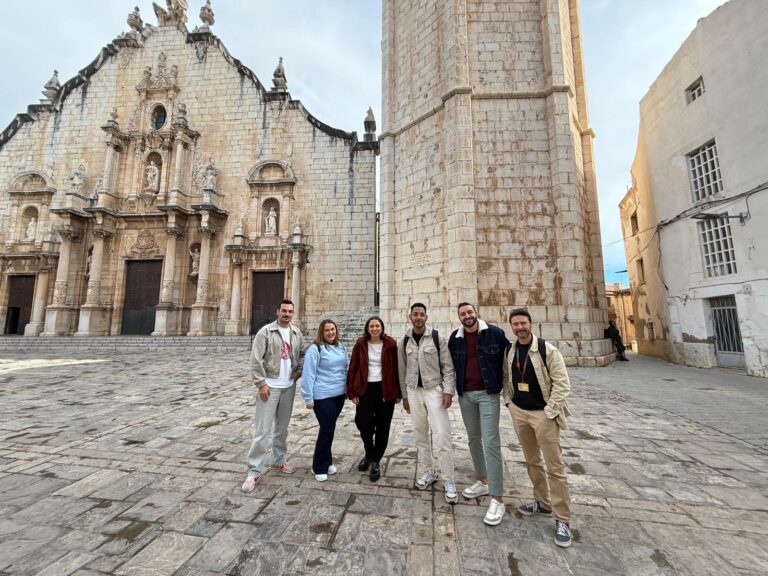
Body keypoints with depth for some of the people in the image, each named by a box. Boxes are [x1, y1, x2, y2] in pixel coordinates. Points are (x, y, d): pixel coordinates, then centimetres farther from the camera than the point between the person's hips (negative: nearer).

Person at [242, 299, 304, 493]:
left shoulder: (297, 333, 4)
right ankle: (254, 471, 12)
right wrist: (261, 383, -16)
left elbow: (303, 354, 16)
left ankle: (278, 461, 34)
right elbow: (256, 360, -13)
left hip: (289, 386, 5)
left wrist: (299, 371, 1)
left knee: (282, 427, 17)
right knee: (262, 430, -1)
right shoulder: (265, 332, -11)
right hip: (270, 386, -5)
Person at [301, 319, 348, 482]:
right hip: (323, 396, -6)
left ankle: (327, 462, 33)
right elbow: (308, 374, -14)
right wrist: (308, 398, -13)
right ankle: (319, 467, 17)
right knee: (327, 429, -2)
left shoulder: (341, 347, 7)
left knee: (330, 428, 16)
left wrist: (347, 389, 14)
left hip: (339, 394, 6)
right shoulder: (315, 349, -14)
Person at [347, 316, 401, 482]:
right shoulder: (360, 344, -2)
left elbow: (396, 369, -1)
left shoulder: (391, 344, -4)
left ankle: (376, 461, 27)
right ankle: (369, 453, 33)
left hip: (385, 390, 0)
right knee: (364, 424, 2)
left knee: (382, 427, 7)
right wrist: (352, 392, -3)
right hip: (365, 389, 1)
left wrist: (398, 393, 0)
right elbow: (353, 368, 0)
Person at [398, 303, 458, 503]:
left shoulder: (437, 338, -7)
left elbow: (448, 366, -6)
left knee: (441, 436, -4)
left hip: (434, 390, -4)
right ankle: (428, 472, 32)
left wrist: (448, 391, -13)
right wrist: (404, 395, 11)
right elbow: (402, 370, 9)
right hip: (414, 391, 4)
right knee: (420, 434, 14)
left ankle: (448, 480, 11)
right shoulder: (404, 342, 3)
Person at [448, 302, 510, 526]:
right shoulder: (455, 338, 1)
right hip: (465, 395, 4)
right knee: (473, 439, 17)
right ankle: (483, 481, 37)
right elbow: (450, 364, 12)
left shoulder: (495, 333, -9)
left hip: (488, 394, -4)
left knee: (491, 442, -5)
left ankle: (497, 499, 7)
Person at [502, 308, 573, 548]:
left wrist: (549, 412, -15)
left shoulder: (547, 350, -15)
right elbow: (506, 377, 14)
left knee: (554, 467, 3)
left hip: (543, 413, -5)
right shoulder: (509, 351, 2)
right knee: (532, 461, 19)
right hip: (519, 412, 6)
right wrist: (509, 402, 6)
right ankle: (542, 502, 38)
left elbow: (562, 383, -14)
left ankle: (562, 520, 18)